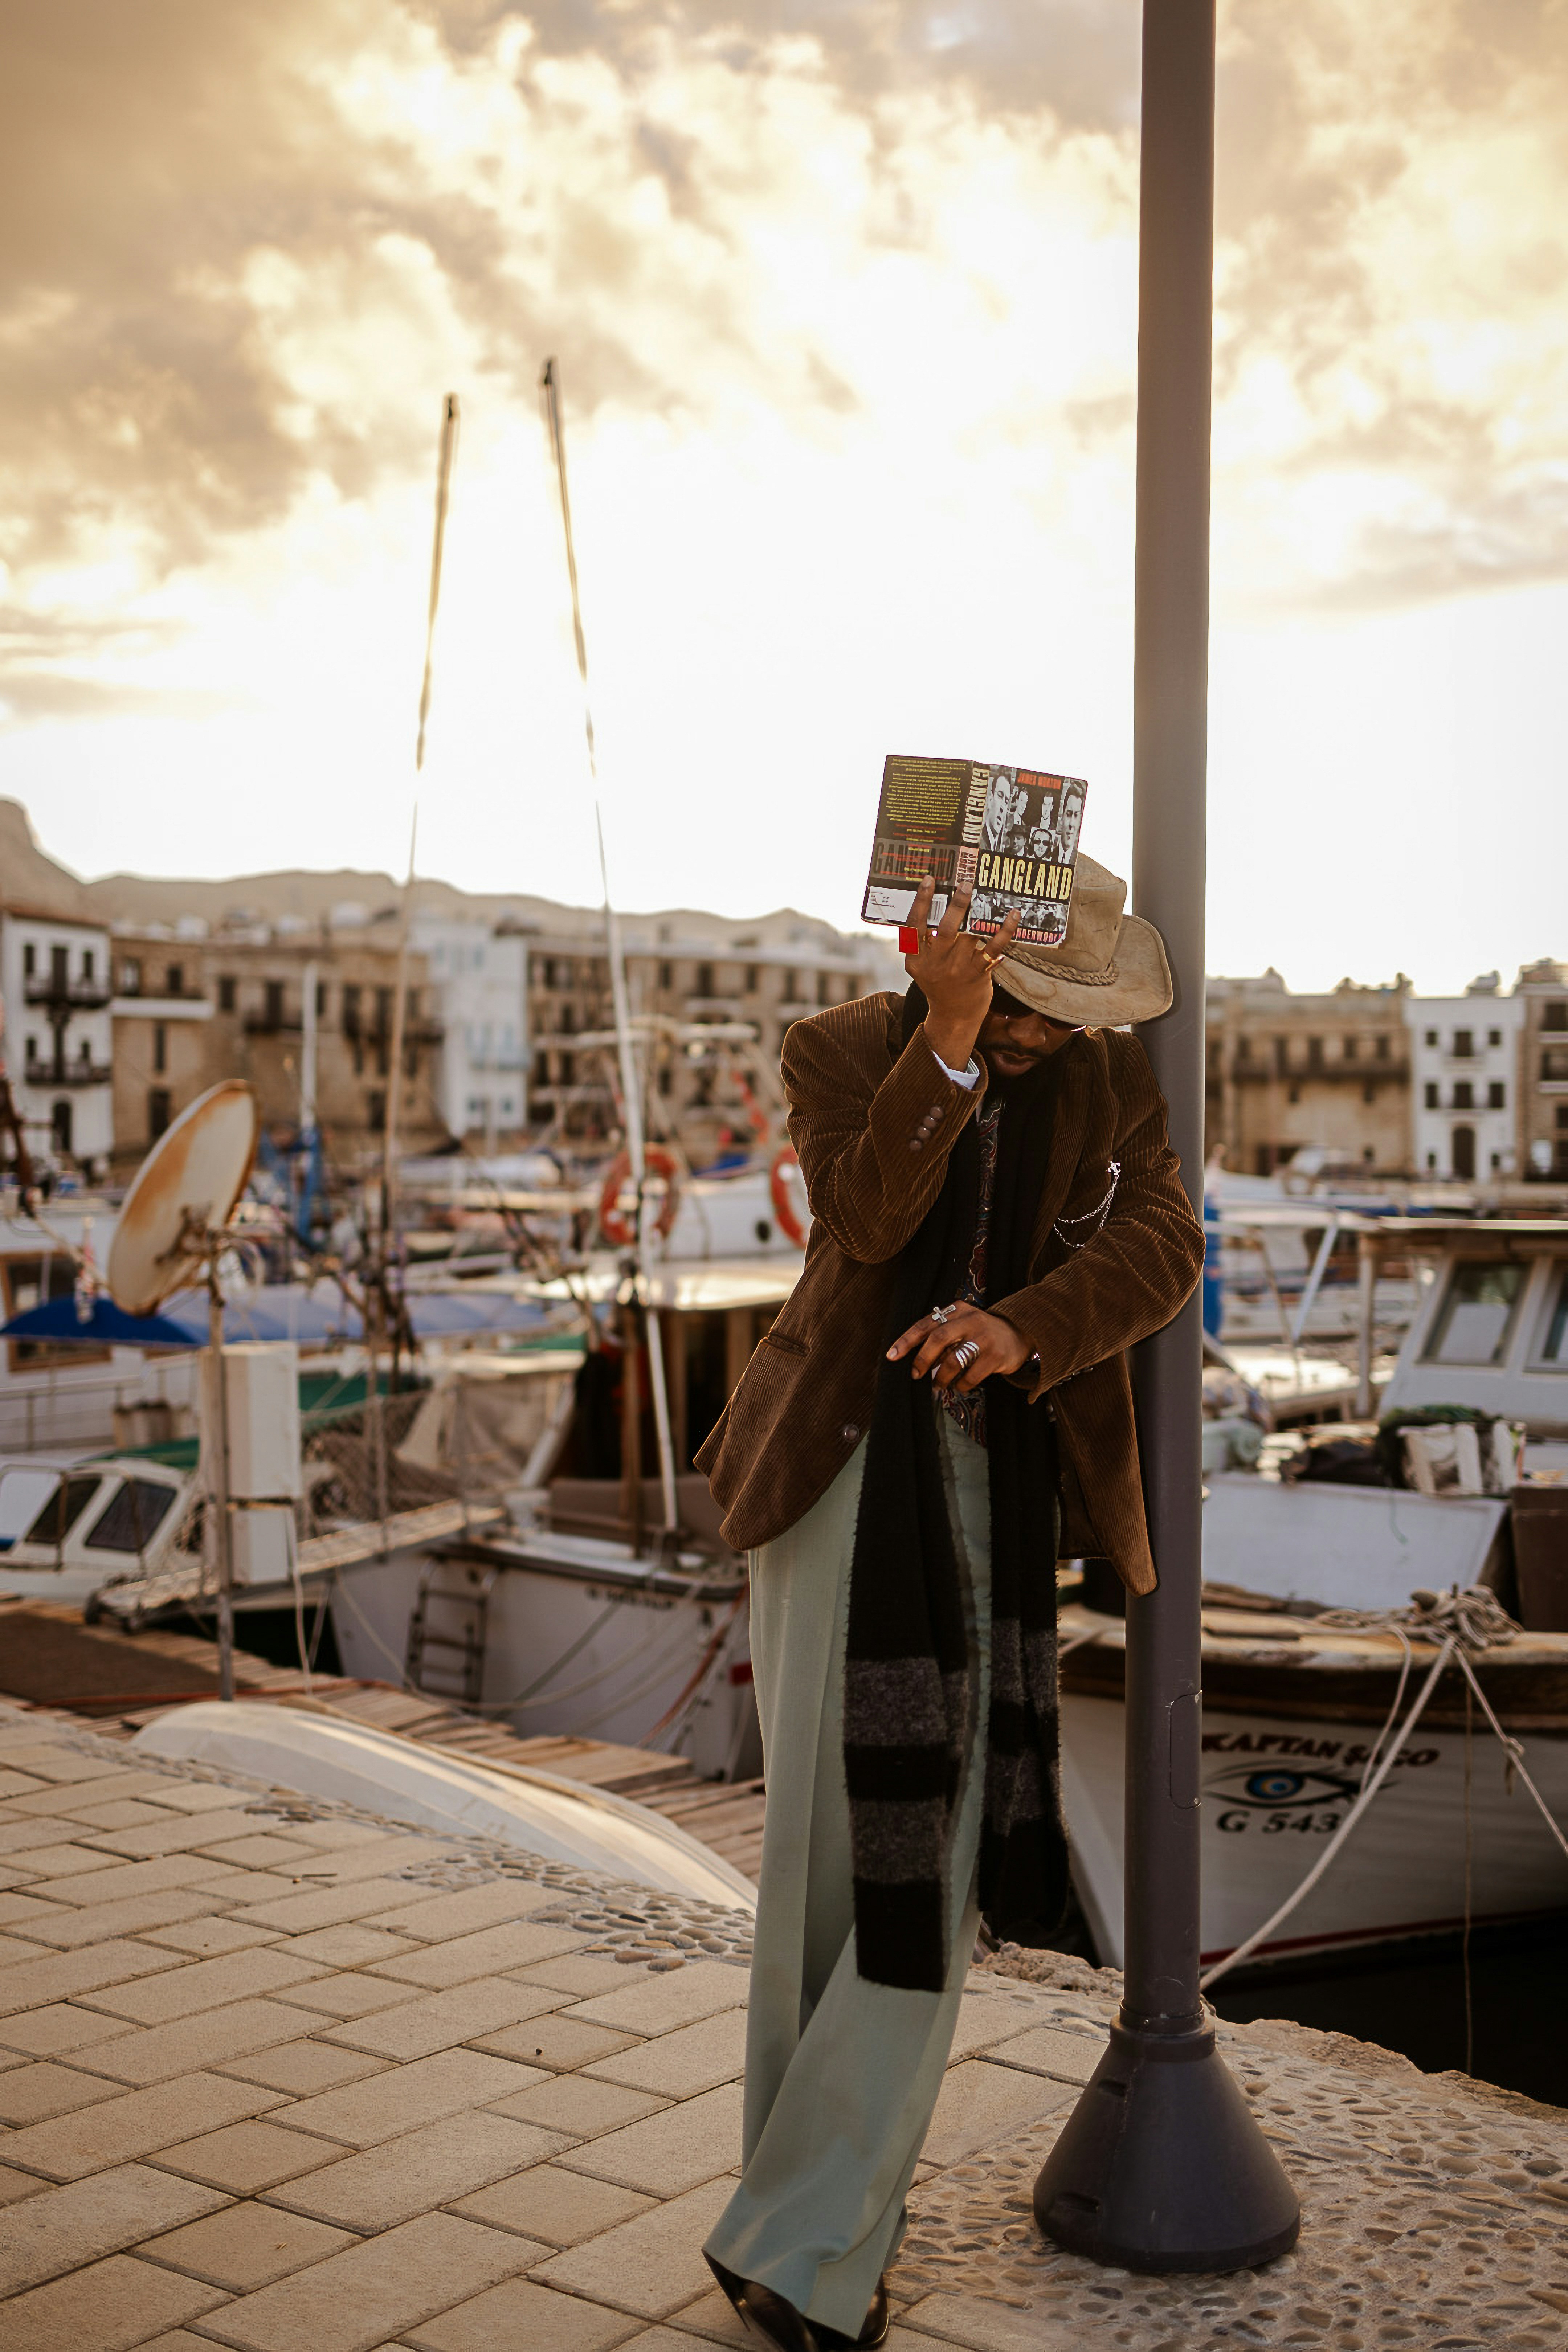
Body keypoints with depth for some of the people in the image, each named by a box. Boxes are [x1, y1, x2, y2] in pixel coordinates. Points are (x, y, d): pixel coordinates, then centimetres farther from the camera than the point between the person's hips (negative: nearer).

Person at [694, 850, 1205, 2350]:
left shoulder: (1107, 1076, 7)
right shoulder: (840, 1053, 0)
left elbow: (1158, 1244, -4)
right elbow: (864, 1218, -15)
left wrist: (1024, 1325, -22)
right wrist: (948, 1045, -26)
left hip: (1002, 1482, 2)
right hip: (844, 1471, -2)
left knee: (940, 1854, -3)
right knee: (830, 1844, 1)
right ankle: (833, 2211, 19)